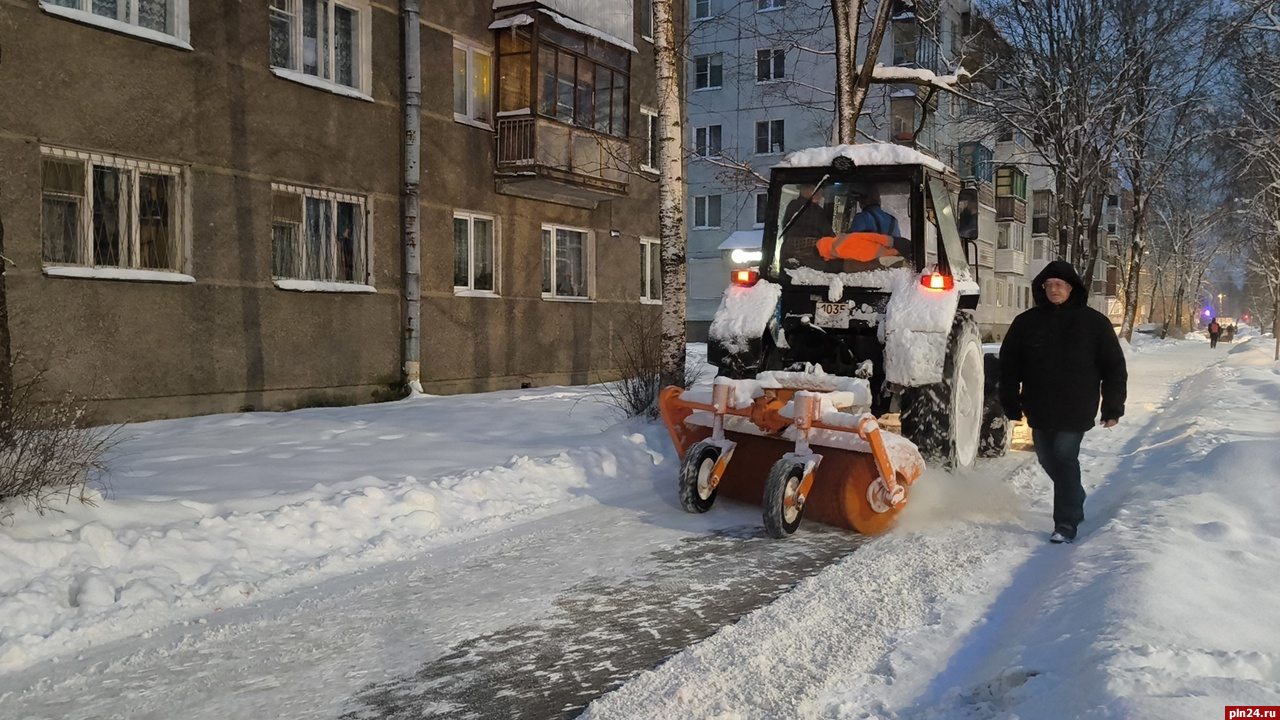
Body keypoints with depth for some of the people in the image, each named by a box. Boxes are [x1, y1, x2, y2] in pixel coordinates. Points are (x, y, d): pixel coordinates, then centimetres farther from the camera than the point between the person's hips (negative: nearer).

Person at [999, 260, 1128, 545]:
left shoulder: (1093, 322, 0)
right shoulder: (1027, 322, 5)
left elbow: (1114, 368, 4)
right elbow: (1008, 366, 9)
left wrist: (1112, 408, 0)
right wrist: (1011, 404, 5)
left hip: (1075, 411, -4)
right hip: (1040, 410, 4)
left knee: (1065, 459, -11)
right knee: (1048, 461, 12)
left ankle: (1066, 524, -3)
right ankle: (1074, 504, 37)